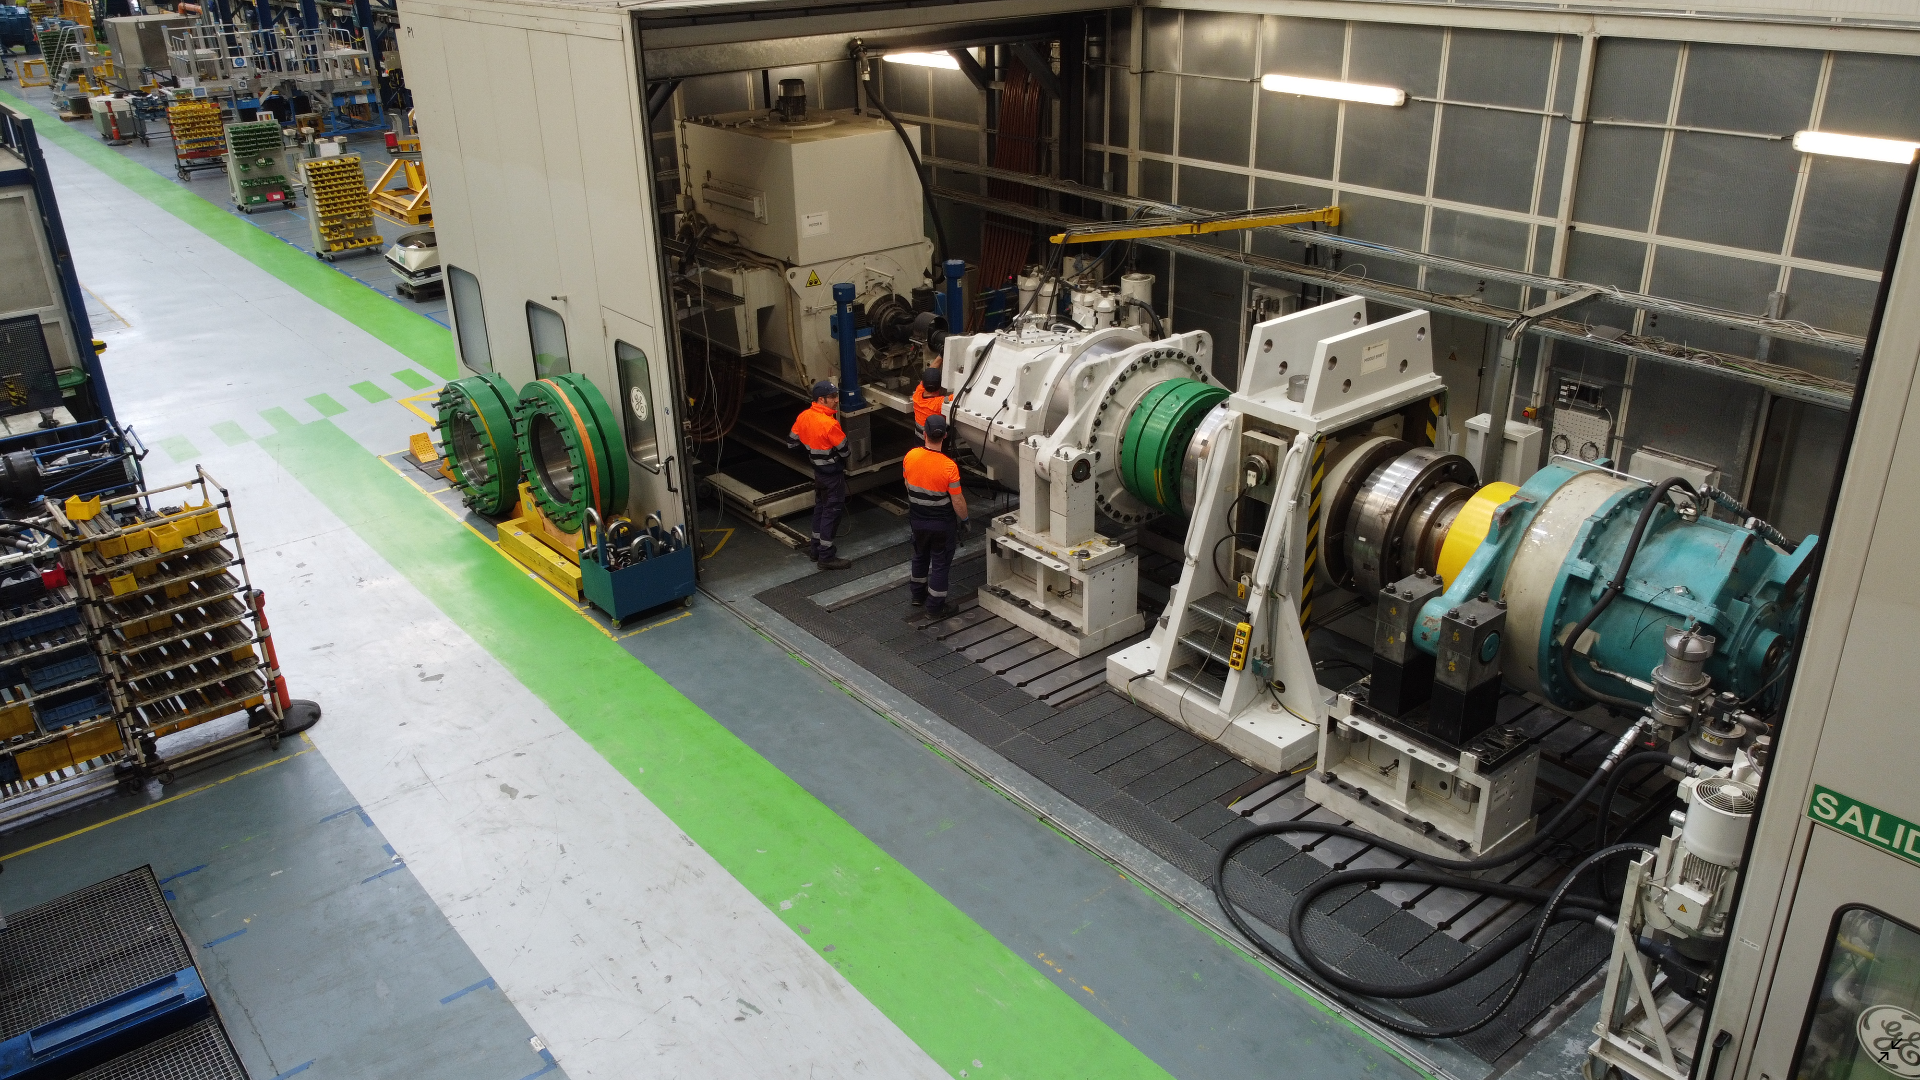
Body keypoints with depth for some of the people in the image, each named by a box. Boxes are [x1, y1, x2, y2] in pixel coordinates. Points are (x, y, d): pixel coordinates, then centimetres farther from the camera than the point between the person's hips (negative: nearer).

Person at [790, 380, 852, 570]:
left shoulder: (804, 416, -4)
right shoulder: (829, 424, -29)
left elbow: (793, 439, 9)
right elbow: (844, 450, -19)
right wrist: (850, 454, 5)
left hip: (818, 469, 8)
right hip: (833, 473, -8)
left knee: (820, 506, 22)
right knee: (832, 511, 1)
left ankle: (816, 547, 34)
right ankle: (826, 557, 6)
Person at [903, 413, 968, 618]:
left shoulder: (911, 456, -14)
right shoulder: (949, 466, -28)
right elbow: (957, 501, -20)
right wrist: (964, 518, -2)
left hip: (917, 519, 5)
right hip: (942, 523, -4)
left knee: (920, 556, 26)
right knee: (940, 563, 12)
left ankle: (918, 595, 43)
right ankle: (934, 607, 22)